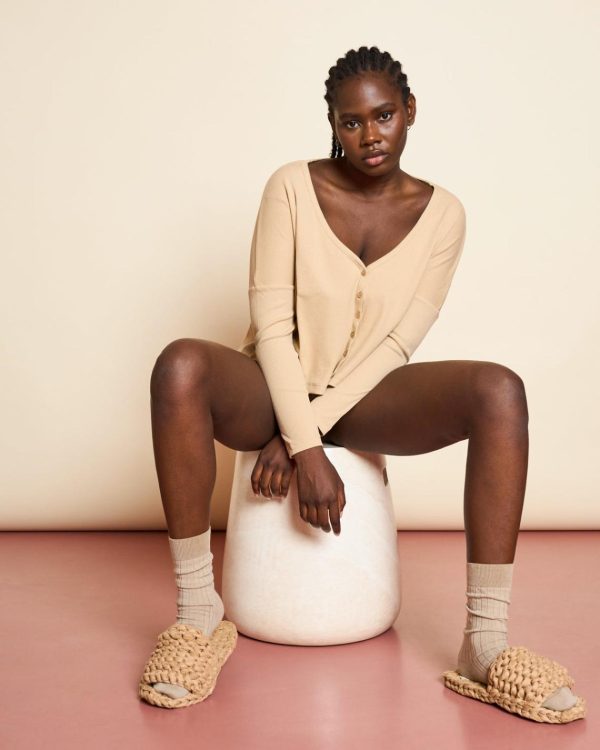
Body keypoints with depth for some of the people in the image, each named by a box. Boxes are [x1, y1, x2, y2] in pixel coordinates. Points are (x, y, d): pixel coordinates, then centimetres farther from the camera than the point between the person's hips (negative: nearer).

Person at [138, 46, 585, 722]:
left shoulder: (441, 214, -1)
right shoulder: (293, 188, -6)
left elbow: (396, 343, -7)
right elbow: (271, 323, -12)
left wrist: (305, 433, -17)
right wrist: (306, 448, -22)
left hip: (363, 398, 2)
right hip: (278, 390, -1)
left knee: (499, 391, -26)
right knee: (180, 366, -34)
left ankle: (485, 645, -27)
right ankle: (198, 615, -25)